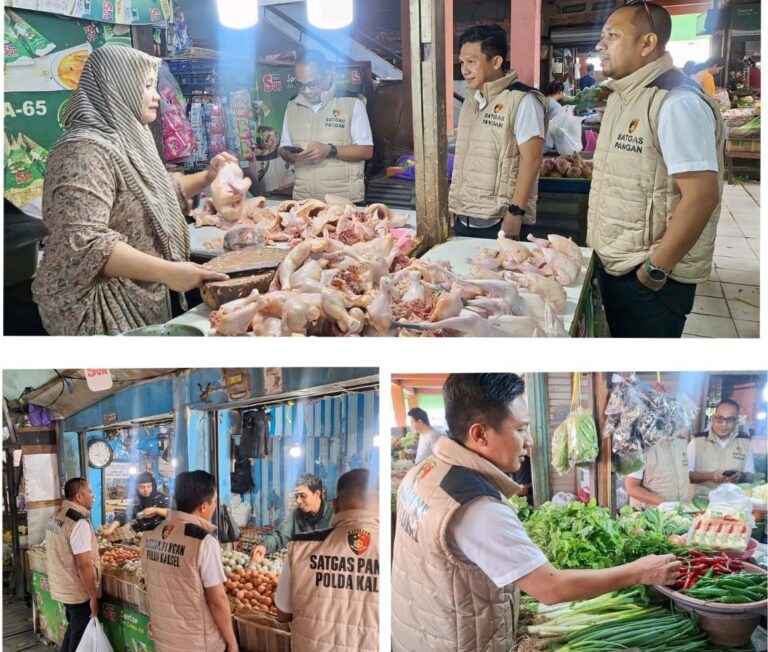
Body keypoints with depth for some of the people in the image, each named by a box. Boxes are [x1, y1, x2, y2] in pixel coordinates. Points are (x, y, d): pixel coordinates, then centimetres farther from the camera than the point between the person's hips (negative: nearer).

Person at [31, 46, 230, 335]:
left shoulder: (127, 139, 10)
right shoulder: (86, 150, -21)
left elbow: (155, 194, 26)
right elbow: (82, 242, -30)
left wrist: (207, 177, 11)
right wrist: (167, 271, -33)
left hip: (140, 301, 9)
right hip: (102, 310, -9)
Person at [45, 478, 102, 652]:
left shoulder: (55, 517, 4)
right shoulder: (79, 523, -24)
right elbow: (84, 565, -25)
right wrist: (93, 597, -18)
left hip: (62, 588, 9)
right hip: (79, 593, -8)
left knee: (73, 631, 23)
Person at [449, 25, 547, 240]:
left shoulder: (522, 101, -9)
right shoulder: (470, 101, 13)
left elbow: (532, 159, -14)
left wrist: (516, 212, -18)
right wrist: (453, 206, 14)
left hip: (497, 222, -6)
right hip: (462, 218, 7)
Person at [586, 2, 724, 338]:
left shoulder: (677, 102, -19)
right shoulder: (620, 96, 10)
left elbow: (701, 195, -24)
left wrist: (656, 269, -19)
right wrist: (599, 246, 14)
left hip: (649, 276, -8)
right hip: (612, 264, 8)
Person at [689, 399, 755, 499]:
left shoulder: (745, 441, 6)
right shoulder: (697, 441, -2)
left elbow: (750, 476, 11)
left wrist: (742, 476, -10)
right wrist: (709, 476, -16)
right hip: (702, 499, -3)